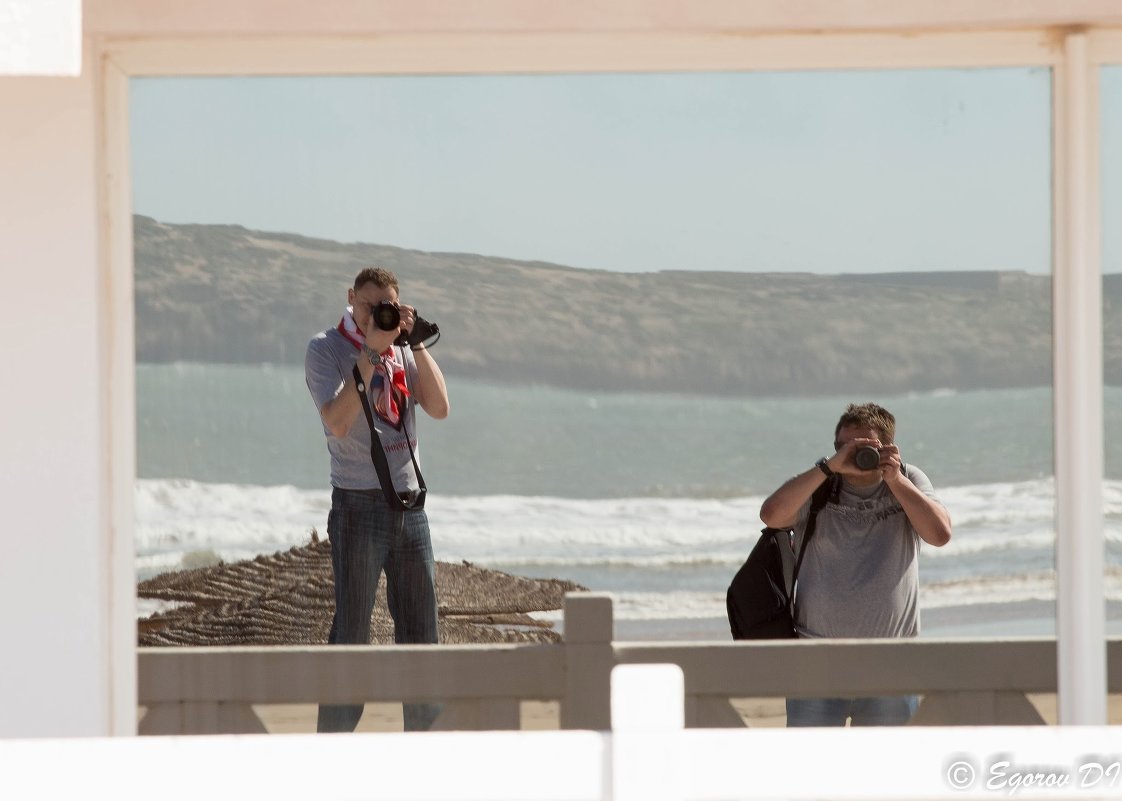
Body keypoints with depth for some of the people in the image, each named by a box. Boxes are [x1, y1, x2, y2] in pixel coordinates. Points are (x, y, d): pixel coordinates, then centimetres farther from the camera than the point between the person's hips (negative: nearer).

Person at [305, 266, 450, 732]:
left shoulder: (402, 349, 12)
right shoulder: (326, 350, -4)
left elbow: (439, 408, 0)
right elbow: (337, 422, -18)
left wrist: (416, 343, -6)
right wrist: (371, 352, -19)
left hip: (410, 505, 5)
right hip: (359, 505, -5)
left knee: (420, 628, 7)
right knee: (352, 630, -6)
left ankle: (422, 734, 14)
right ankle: (333, 739, -3)